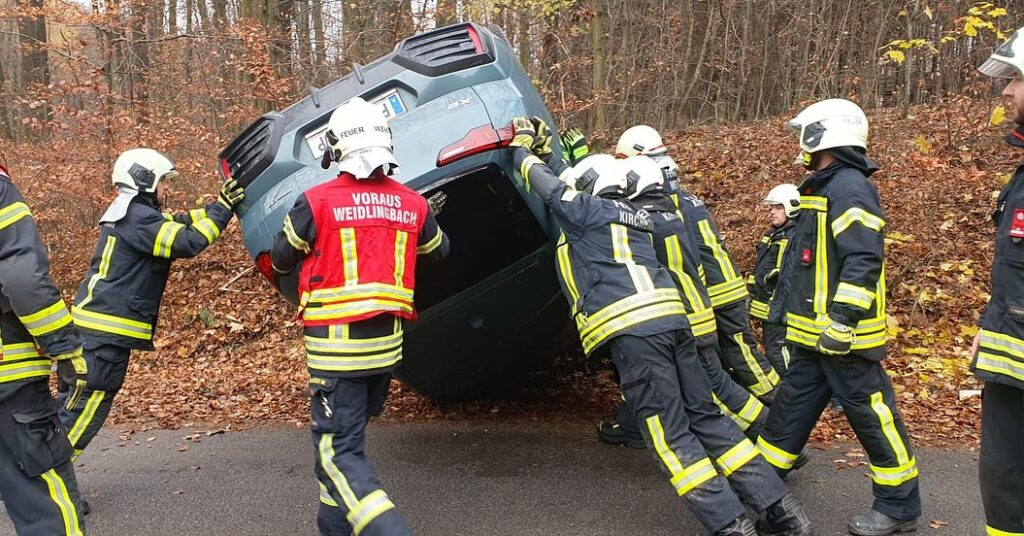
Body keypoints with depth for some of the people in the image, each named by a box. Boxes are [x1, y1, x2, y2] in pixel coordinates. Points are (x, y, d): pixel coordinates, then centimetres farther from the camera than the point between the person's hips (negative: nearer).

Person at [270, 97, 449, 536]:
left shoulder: (317, 202, -11)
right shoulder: (413, 204, 2)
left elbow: (281, 260, 4)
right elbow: (440, 250, 21)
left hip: (337, 346, -5)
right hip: (387, 344, 6)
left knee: (339, 450, 0)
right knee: (340, 434, 22)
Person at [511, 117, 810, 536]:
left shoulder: (585, 211, 7)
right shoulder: (637, 217, 28)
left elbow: (547, 184, 20)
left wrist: (522, 145, 38)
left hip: (630, 329, -7)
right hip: (672, 319, 7)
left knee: (669, 433, -3)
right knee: (705, 416, 12)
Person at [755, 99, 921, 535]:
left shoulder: (849, 188, -16)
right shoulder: (824, 187, 16)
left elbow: (864, 262, -24)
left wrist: (843, 320, -26)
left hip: (844, 333, -10)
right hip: (815, 333, 10)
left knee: (871, 413, 1)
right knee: (793, 403, 16)